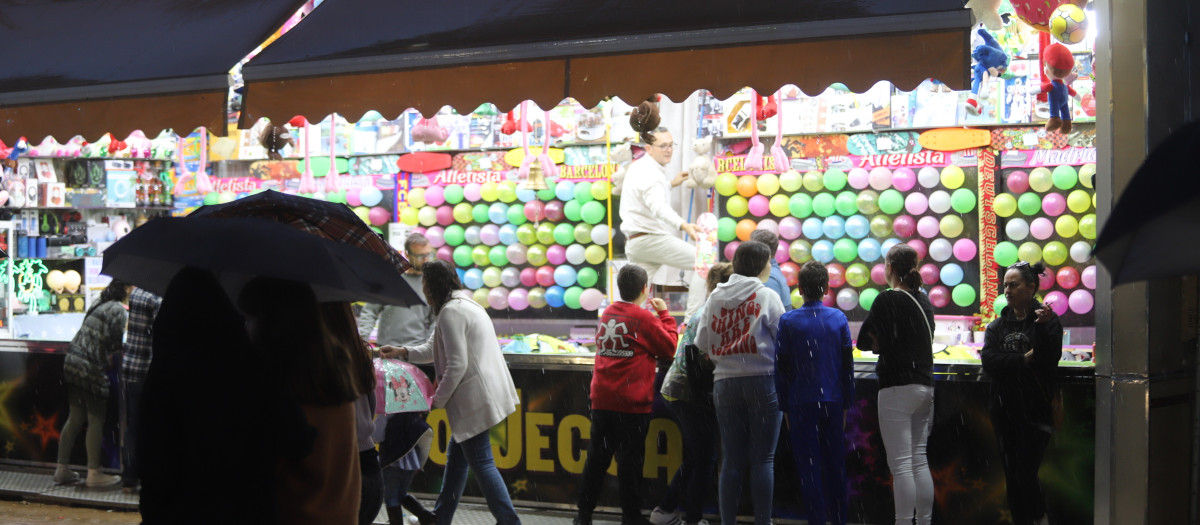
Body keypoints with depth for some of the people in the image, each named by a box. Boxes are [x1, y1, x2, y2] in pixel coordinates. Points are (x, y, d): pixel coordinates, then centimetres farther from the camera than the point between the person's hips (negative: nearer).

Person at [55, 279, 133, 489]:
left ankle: (62, 469, 18)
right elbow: (116, 343, -14)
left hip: (72, 362, 9)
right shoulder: (119, 310, -10)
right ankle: (94, 474, 5)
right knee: (96, 421, 0)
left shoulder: (100, 304, 16)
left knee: (74, 418, 14)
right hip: (91, 369, -9)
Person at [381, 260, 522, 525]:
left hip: (474, 397, -11)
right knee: (456, 457, 18)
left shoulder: (451, 312, -16)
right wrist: (402, 352, 19)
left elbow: (457, 365, -20)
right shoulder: (466, 303, 18)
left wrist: (439, 399, -9)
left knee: (481, 462, -5)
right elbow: (435, 349, 26)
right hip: (486, 392, 11)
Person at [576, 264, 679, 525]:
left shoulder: (607, 314, 9)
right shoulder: (644, 318, -9)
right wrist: (664, 314, 8)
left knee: (597, 456, 12)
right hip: (632, 403, -5)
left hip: (602, 401, 5)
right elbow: (669, 346, -2)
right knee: (630, 459, 2)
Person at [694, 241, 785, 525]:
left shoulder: (715, 297, 7)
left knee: (731, 459, 7)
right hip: (762, 381, -4)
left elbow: (702, 343, 9)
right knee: (763, 458, 0)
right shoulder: (767, 296, -5)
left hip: (725, 382, 4)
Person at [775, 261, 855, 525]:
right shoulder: (839, 318, 1)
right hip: (833, 401, 3)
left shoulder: (788, 321, -6)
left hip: (801, 403, -2)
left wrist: (785, 407, 5)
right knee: (835, 464, 12)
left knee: (809, 466, 2)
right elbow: (848, 365, 4)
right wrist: (845, 404, 12)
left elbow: (781, 367, -3)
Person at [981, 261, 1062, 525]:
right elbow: (989, 362, -4)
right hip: (1005, 410, 5)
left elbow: (1050, 360, -14)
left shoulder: (1048, 321, -1)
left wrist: (1042, 326, -24)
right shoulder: (998, 325, 11)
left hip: (1036, 409, -4)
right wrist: (1024, 359, -14)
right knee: (1012, 474, 6)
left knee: (1026, 473, -8)